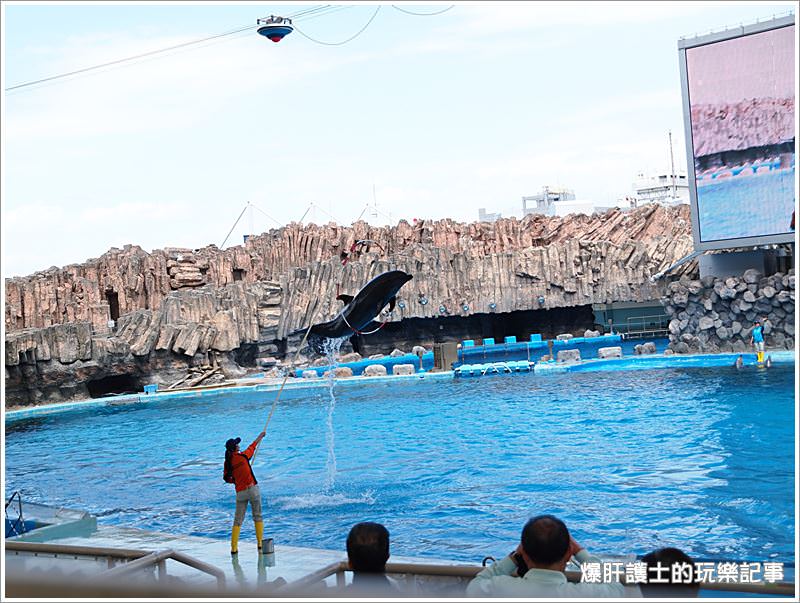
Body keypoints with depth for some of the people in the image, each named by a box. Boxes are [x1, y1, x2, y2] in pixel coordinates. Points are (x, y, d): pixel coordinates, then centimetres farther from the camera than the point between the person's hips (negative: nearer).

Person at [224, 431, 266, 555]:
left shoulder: (227, 462, 2)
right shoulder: (243, 456, -7)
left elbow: (226, 478, 10)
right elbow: (252, 446, 10)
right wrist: (260, 436, 27)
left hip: (240, 493, 3)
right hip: (252, 489, -3)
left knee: (238, 520, 7)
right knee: (258, 517, 9)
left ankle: (234, 549, 3)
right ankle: (260, 545, 8)